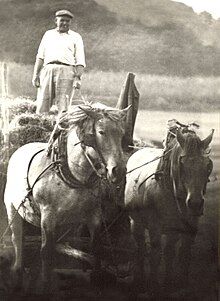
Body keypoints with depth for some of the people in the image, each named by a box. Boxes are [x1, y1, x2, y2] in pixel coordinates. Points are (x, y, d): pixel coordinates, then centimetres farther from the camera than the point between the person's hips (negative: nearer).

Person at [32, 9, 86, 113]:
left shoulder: (75, 37, 14)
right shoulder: (48, 34, 22)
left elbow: (80, 61, 7)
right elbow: (40, 56, 18)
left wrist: (78, 77, -8)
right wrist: (36, 74, 6)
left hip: (65, 70, -2)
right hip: (48, 69, 2)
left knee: (62, 105, -11)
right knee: (42, 105, -6)